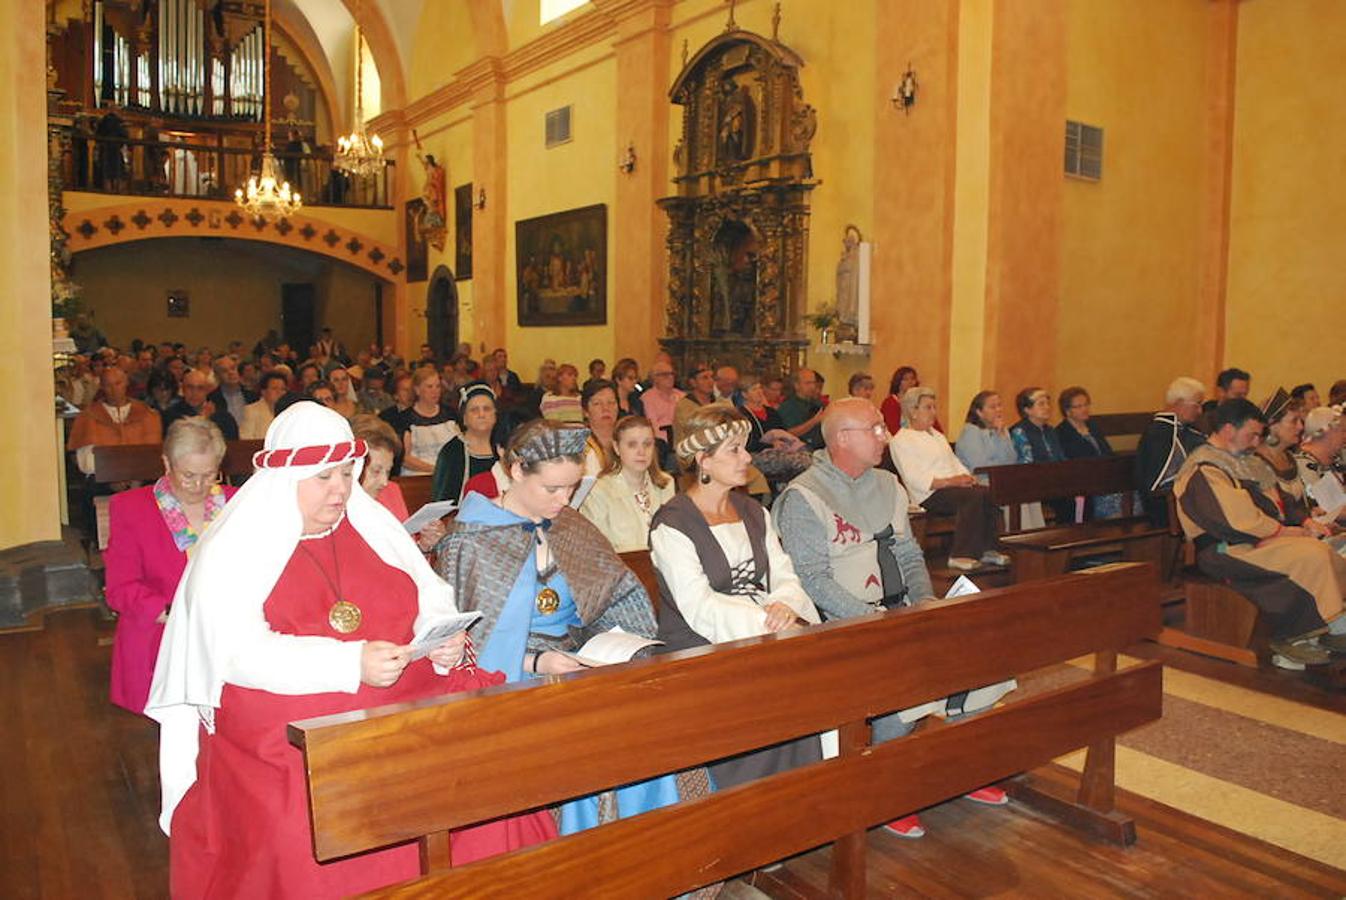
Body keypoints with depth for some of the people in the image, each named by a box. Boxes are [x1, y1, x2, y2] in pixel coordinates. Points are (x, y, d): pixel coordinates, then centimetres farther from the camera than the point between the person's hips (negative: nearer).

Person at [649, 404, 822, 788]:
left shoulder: (753, 512, 16)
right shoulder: (672, 524, -7)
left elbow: (786, 578, 10)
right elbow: (700, 609, -16)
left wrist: (785, 606, -14)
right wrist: (769, 622, -25)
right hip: (697, 650, -6)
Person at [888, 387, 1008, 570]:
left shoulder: (936, 435, 27)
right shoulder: (900, 440, -2)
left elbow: (955, 462, 23)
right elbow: (915, 479, -13)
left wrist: (968, 478, -1)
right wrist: (950, 481, -20)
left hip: (953, 486, 8)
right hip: (929, 495, -8)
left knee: (990, 493, -19)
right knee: (975, 495, -31)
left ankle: (987, 548, -14)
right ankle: (960, 555, -28)